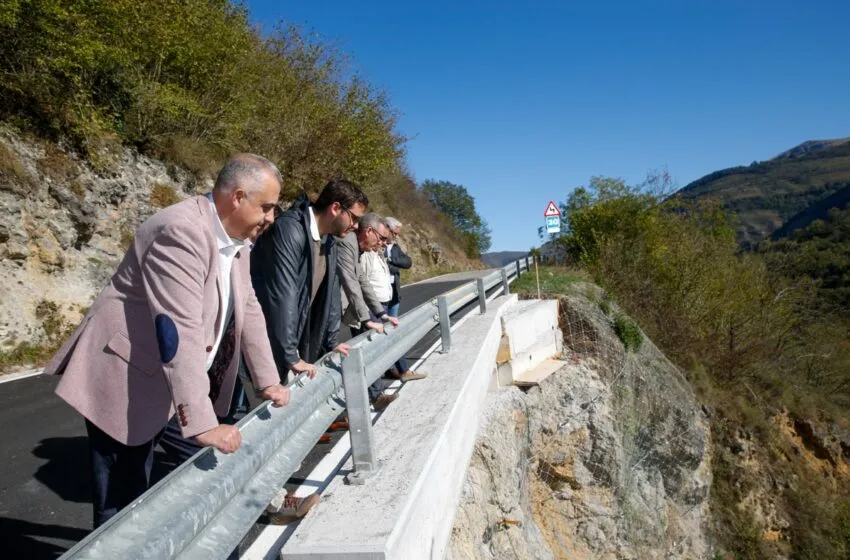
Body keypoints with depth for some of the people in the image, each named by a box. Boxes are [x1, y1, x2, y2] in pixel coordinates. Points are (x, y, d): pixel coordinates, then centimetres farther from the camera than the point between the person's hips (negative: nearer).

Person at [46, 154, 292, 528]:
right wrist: (202, 424, -35)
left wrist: (268, 382, 6)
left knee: (138, 488, 22)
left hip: (159, 385, 9)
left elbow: (248, 309, 8)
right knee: (118, 497, 3)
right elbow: (180, 331, -34)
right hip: (123, 381, -8)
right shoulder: (182, 231, -27)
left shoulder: (233, 238, 2)